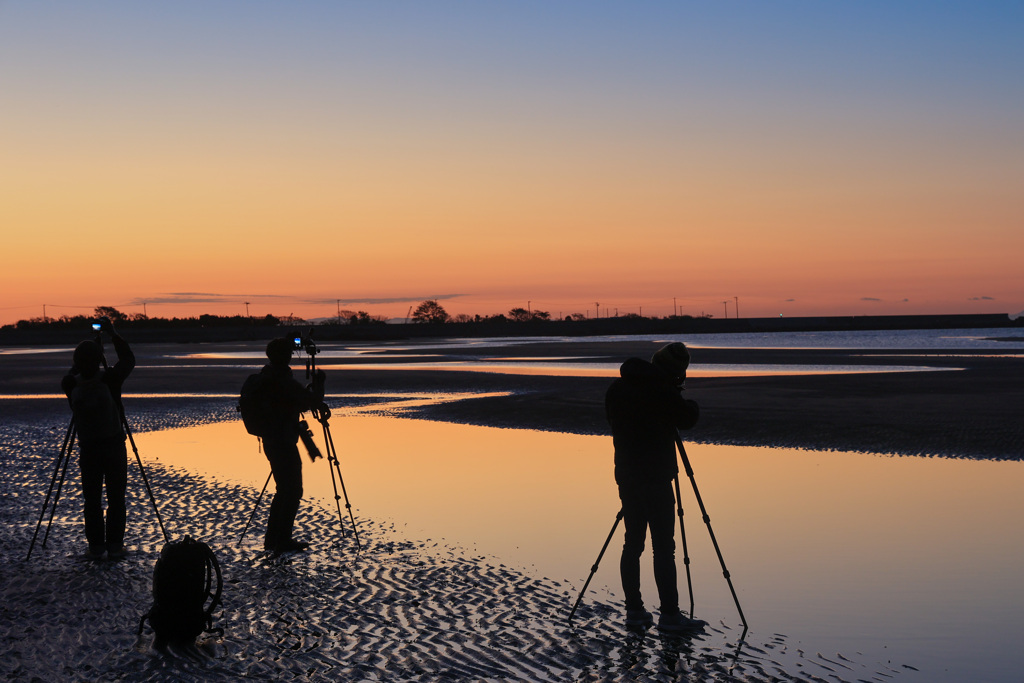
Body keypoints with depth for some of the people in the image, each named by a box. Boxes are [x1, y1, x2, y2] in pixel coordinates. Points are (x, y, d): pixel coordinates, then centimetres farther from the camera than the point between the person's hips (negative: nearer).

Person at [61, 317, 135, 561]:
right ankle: (115, 545, 7)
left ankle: (95, 546, 10)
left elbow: (74, 372, 14)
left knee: (92, 500, 9)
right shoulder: (109, 380, -17)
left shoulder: (71, 385, -10)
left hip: (87, 449, 2)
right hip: (114, 446, -2)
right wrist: (113, 334, -2)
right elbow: (128, 360, -2)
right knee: (116, 498, 6)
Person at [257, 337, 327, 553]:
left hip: (271, 440, 9)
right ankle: (283, 540, 2)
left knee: (285, 489, 17)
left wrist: (315, 403, 14)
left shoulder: (266, 374, 8)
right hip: (283, 443, -9)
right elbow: (313, 401, -17)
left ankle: (273, 539, 21)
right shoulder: (283, 380, -21)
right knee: (292, 491, 0)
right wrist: (318, 381, -2)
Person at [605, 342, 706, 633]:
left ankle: (634, 611, 13)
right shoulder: (661, 391, -14)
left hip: (627, 477, 7)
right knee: (663, 547, -3)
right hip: (655, 480, -7)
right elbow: (688, 418, -7)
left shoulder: (617, 388, 8)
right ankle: (669, 615, -1)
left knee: (632, 544, 11)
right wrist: (691, 404, 15)